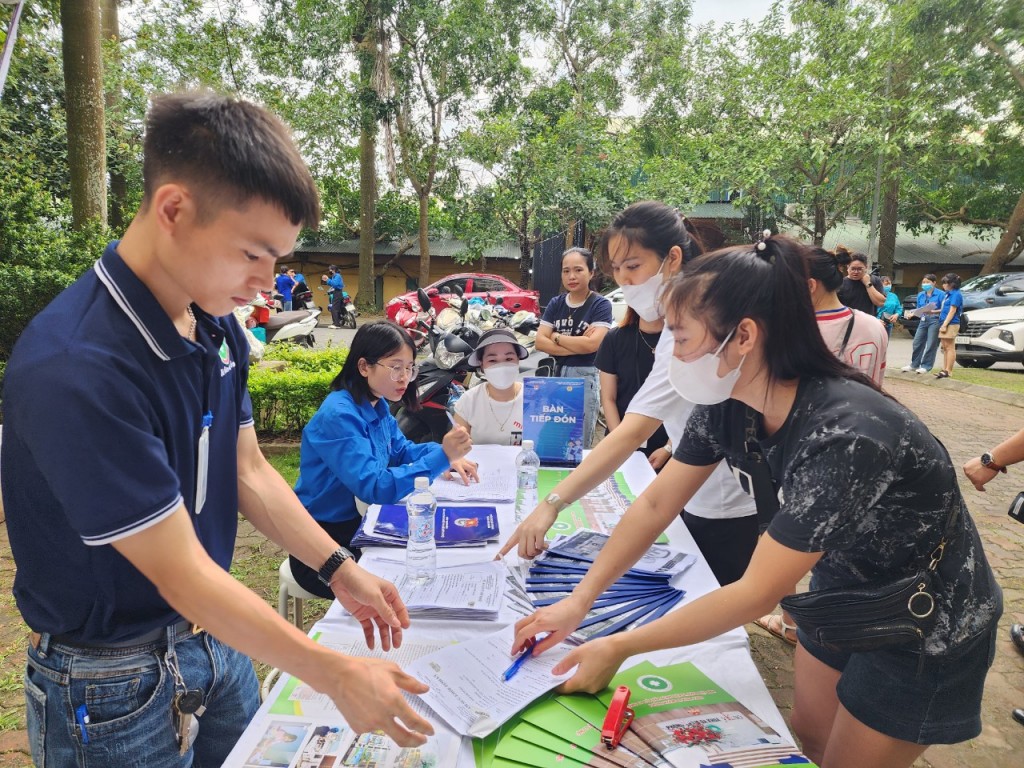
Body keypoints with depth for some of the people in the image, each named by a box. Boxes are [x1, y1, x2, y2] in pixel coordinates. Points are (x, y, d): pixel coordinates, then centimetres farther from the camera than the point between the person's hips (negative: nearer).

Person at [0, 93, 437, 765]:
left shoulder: (218, 327, -5)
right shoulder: (74, 371, -31)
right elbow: (182, 575, -27)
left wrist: (341, 571, -2)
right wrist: (336, 675, -20)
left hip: (216, 633, 7)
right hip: (113, 679, -6)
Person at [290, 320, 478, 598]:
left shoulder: (377, 406, 1)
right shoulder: (339, 416, -26)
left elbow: (402, 450, 15)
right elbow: (376, 488, -32)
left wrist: (448, 456, -6)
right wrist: (442, 456, -37)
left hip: (357, 525, 8)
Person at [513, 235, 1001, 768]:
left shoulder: (845, 435, -38)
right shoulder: (727, 404, -17)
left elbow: (756, 592, -32)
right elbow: (655, 504, -8)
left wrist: (619, 647, -25)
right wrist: (578, 602, -11)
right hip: (845, 594, 6)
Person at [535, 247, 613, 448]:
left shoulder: (601, 304, -5)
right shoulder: (555, 303, 8)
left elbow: (592, 344, -18)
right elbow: (540, 342, -2)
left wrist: (556, 336, -6)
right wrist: (578, 346, -14)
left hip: (585, 377, -4)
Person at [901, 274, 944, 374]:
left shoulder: (940, 294, -5)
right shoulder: (920, 295, 13)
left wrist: (933, 312, -22)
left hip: (934, 320, -6)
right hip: (923, 320, 6)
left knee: (931, 345, -2)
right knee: (917, 343, 6)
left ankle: (926, 366, 5)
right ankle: (914, 364, 18)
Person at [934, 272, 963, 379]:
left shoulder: (956, 294, -10)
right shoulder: (948, 294, 16)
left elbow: (952, 311, -15)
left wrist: (945, 324, -18)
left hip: (951, 324, -9)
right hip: (944, 323, 9)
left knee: (950, 347, -6)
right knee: (945, 348, 11)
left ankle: (948, 371, -5)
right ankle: (944, 369, 16)